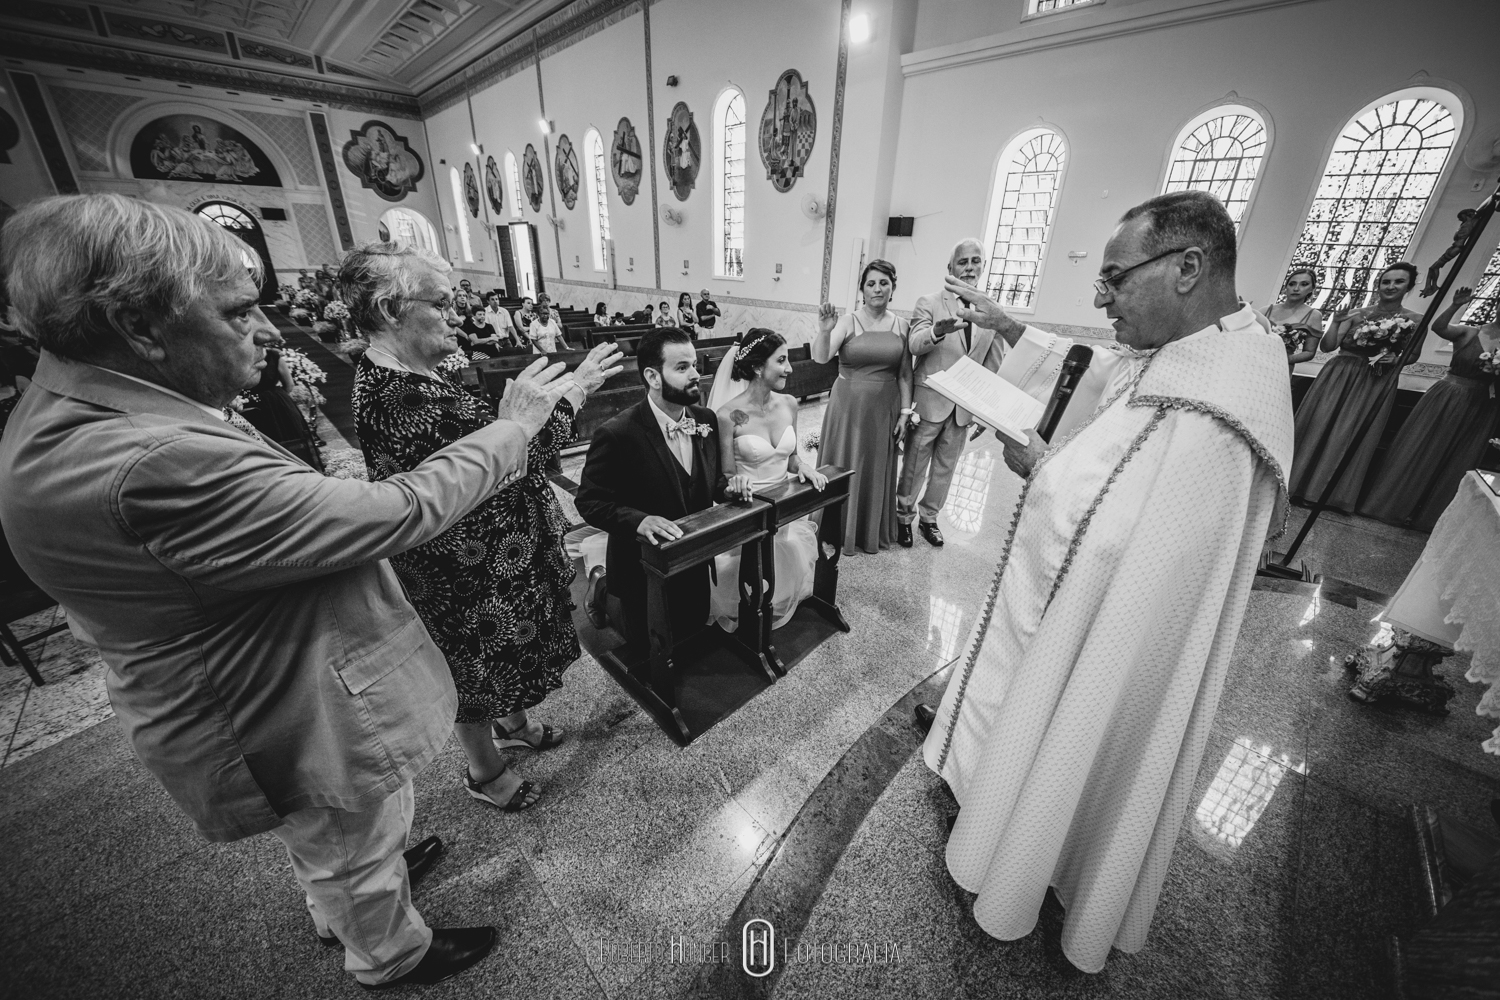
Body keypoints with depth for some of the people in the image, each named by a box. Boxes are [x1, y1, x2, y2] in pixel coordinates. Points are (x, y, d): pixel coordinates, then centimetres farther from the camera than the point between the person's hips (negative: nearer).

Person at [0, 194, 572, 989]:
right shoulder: (151, 464, -38)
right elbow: (400, 513, -35)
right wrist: (514, 426, -25)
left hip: (246, 701, 9)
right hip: (297, 726, -9)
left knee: (329, 844, 36)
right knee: (356, 851, 23)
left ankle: (341, 911, 65)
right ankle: (390, 956, 53)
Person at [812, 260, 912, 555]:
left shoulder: (901, 325, 3)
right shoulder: (847, 322, -7)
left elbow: (905, 373, 5)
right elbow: (820, 358, -21)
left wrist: (905, 411, 1)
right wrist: (824, 332, -39)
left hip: (885, 409, 3)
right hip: (849, 406, -3)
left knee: (877, 470, 14)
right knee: (844, 467, 7)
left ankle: (872, 531, 32)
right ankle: (838, 530, 24)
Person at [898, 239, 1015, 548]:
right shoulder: (929, 303, -3)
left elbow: (994, 365, 9)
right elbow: (914, 344, -19)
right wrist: (938, 330, -40)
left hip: (965, 406, 4)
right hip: (929, 402, -4)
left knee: (945, 468, 14)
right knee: (914, 465, 6)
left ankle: (929, 517, 30)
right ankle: (904, 515, 25)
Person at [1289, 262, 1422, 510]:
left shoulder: (1415, 321, 3)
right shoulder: (1356, 313, 2)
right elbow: (1327, 346, -3)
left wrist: (1396, 359, -11)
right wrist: (1335, 322, -16)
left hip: (1375, 385, 0)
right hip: (1338, 377, 0)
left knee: (1350, 434, -1)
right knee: (1318, 426, -3)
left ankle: (1336, 493, 9)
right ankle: (1299, 482, 7)